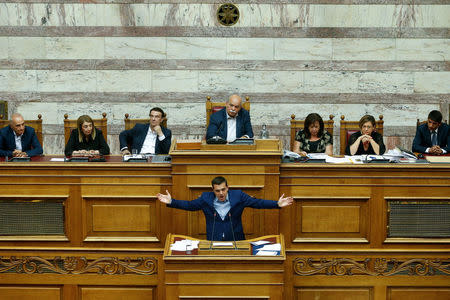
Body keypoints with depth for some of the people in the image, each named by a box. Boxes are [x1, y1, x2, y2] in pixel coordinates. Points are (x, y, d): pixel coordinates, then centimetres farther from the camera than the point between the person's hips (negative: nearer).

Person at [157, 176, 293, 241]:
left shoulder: (238, 196, -3)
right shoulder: (206, 198, 0)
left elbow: (257, 203, -2)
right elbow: (189, 205, 8)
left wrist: (277, 204, -10)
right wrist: (171, 202, -2)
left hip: (235, 241, 0)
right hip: (214, 242, 0)